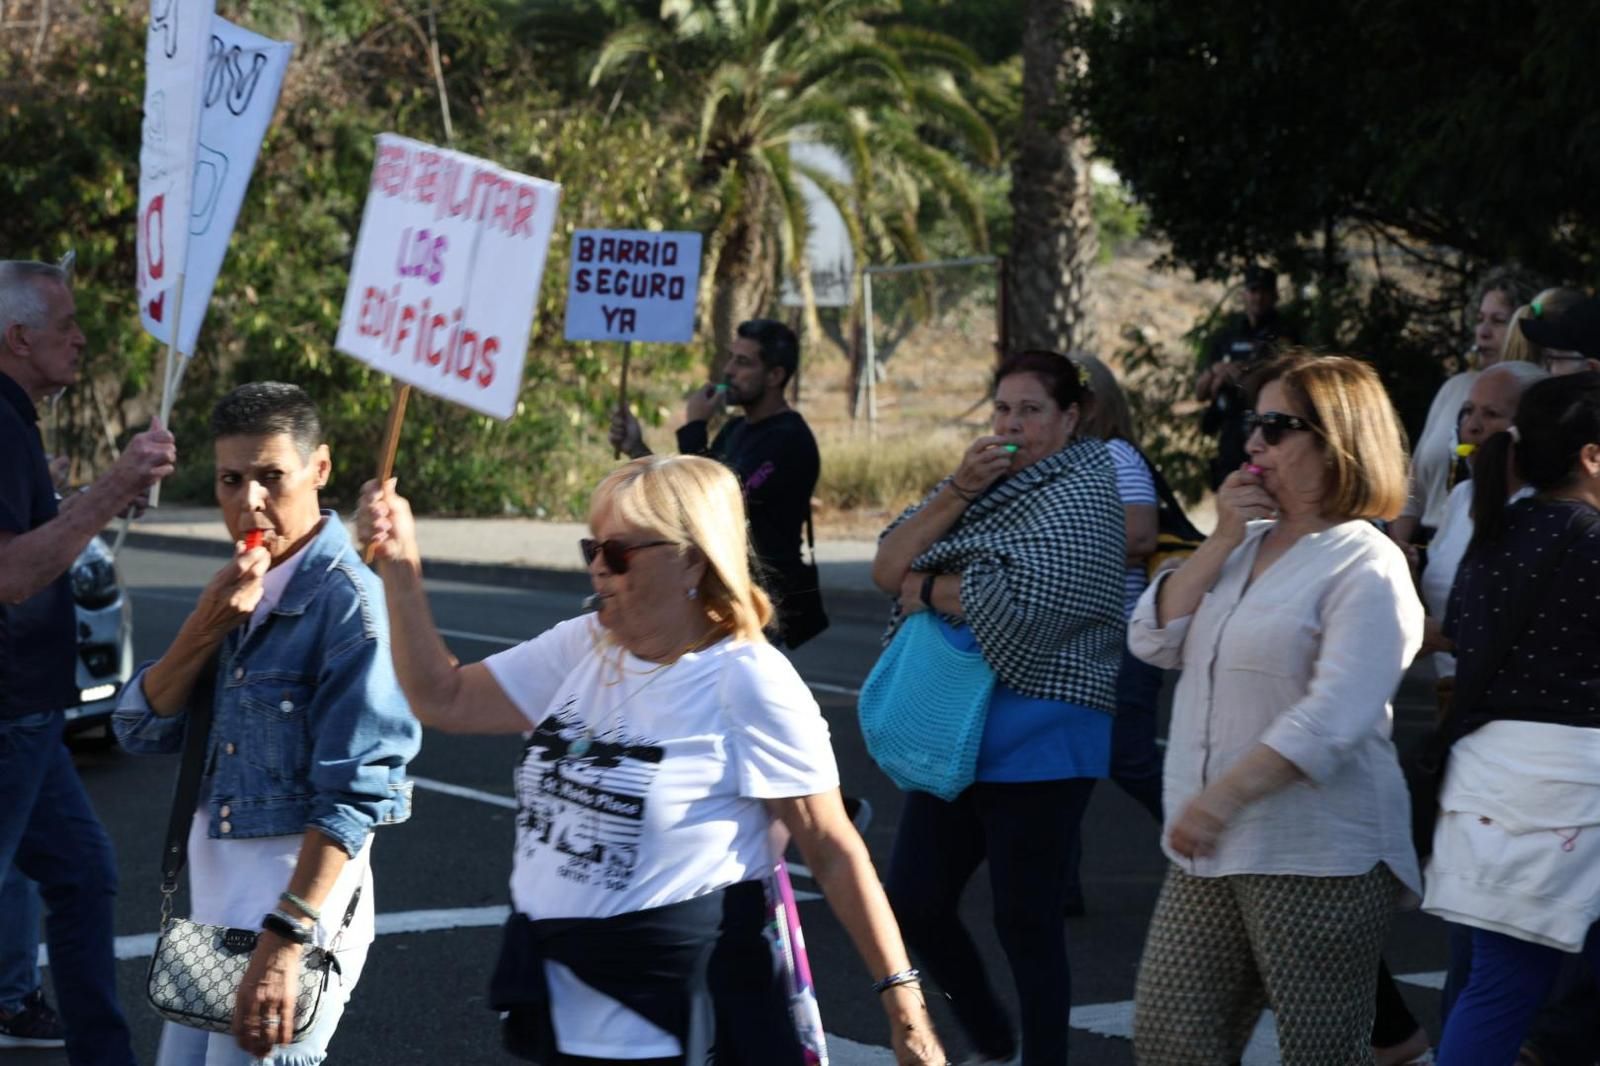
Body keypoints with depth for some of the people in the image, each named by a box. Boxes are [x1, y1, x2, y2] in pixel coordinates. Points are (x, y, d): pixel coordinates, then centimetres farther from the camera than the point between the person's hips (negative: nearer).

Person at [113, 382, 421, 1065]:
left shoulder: (348, 600, -15)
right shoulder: (237, 589, 9)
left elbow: (356, 794, -20)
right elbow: (142, 731, 5)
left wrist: (284, 942, -25)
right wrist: (205, 625, -11)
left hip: (297, 899, -8)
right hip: (212, 904, 8)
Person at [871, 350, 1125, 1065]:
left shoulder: (1078, 494, -8)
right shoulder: (985, 481, 14)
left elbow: (1016, 600, -22)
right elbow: (888, 569, 2)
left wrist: (927, 590, -6)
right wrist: (961, 489, -10)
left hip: (1036, 738, -8)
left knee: (1026, 921, -2)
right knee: (913, 904, 8)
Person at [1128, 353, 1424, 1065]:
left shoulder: (1366, 570, -11)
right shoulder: (1248, 544, 16)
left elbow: (1332, 720, -22)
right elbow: (1154, 641, 7)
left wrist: (1221, 798, -28)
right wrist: (1221, 542, -3)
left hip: (1318, 862, -8)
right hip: (1211, 854, 8)